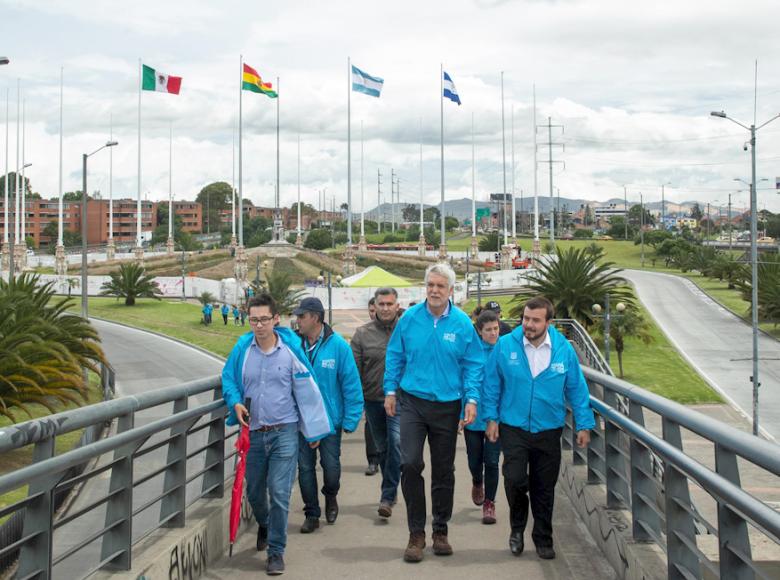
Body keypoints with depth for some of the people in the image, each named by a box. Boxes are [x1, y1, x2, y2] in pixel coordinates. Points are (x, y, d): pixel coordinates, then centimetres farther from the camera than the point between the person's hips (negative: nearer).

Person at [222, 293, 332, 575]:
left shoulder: (290, 349, -10)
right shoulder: (242, 349, -4)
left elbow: (307, 391, -4)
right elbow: (228, 380, 9)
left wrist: (313, 431, 0)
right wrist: (235, 403, -12)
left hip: (284, 432, -3)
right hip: (253, 432, 3)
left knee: (279, 493, -7)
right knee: (254, 492, 16)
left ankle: (276, 551, 6)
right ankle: (264, 525, 48)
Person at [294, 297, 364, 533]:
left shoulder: (338, 346, -12)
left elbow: (351, 384, -9)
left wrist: (350, 419, -11)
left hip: (330, 419, -2)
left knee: (331, 466, 6)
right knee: (305, 467, 8)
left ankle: (330, 496, 38)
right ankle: (312, 514, 22)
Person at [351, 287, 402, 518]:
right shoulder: (363, 333, 2)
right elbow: (355, 369, 2)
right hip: (373, 400, 3)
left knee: (396, 444, -14)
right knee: (382, 448, 14)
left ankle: (387, 497, -7)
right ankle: (391, 491, 31)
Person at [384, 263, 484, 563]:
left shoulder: (463, 323, -4)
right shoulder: (409, 318, -3)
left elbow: (473, 364, 1)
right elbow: (394, 356, 7)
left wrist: (471, 399, -8)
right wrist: (390, 391, 3)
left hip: (447, 406, 1)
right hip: (412, 402, 0)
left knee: (444, 471, 10)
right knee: (410, 464, -11)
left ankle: (441, 531, 25)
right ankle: (416, 533, 2)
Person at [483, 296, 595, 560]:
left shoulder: (564, 349, -5)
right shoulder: (505, 346, -8)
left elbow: (577, 388, 2)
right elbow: (491, 384, 0)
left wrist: (584, 425, 1)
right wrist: (491, 418, -2)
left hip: (549, 430, 1)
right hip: (513, 429, -1)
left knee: (545, 489, 10)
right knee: (515, 480, -12)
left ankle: (543, 539, 27)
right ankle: (517, 528, 15)